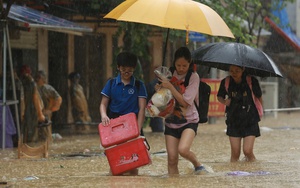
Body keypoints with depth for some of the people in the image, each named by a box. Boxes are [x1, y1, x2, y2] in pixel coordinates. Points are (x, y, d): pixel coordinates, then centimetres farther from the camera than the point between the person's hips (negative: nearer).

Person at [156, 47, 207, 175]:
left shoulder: (193, 77, -8)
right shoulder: (170, 75, 4)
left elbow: (185, 101, -15)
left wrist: (170, 87, -20)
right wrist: (159, 90, -6)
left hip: (189, 120, -4)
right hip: (171, 120, 4)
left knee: (183, 149, -26)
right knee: (172, 159, -2)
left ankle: (198, 165, 3)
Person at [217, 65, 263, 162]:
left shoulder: (252, 81, -10)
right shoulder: (226, 82, -5)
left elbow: (259, 98, 4)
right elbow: (220, 97, 11)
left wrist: (259, 113, 2)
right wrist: (224, 102, -10)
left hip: (250, 121, -2)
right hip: (233, 120, 2)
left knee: (247, 151, -11)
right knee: (235, 153, 0)